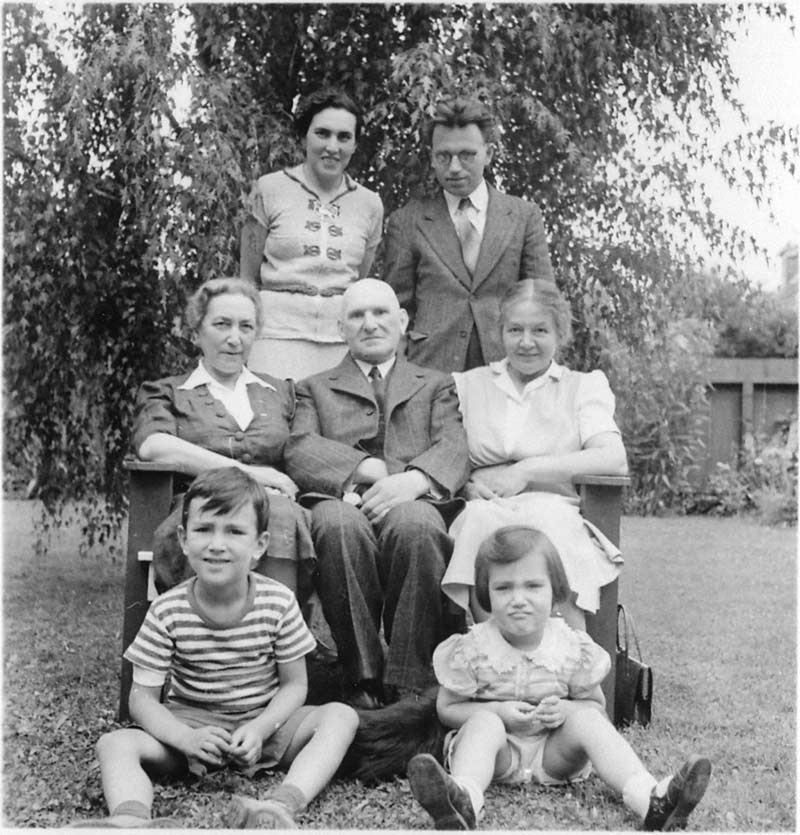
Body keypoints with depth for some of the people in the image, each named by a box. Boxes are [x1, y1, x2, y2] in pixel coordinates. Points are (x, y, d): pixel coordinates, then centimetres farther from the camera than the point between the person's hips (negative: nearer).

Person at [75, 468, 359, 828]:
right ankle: (130, 820, -53)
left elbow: (294, 685, -2)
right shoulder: (167, 612, -11)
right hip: (190, 723, 0)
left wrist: (259, 729, -22)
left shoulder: (279, 603, -10)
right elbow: (143, 697, -9)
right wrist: (186, 738, -28)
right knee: (114, 743, -25)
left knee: (342, 716, -24)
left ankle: (282, 805, -46)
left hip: (264, 722, 0)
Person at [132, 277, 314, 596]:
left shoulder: (280, 392, 30)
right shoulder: (167, 392, 19)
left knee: (278, 511, -35)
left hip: (276, 504, 2)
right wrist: (245, 472, -9)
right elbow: (152, 446, -2)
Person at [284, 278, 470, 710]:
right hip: (341, 497, 0)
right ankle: (362, 678, -28)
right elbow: (299, 451, 7)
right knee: (340, 525, -38)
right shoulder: (315, 389, 28)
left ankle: (409, 685, -31)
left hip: (412, 501, 0)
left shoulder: (436, 385, 28)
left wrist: (411, 481, -16)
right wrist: (369, 469, -10)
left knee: (416, 525, -38)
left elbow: (453, 450, 8)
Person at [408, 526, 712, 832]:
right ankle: (463, 803, -63)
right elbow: (447, 708, -2)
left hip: (554, 754, 2)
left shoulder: (573, 648, -5)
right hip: (497, 751, -2)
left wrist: (565, 710, -17)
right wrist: (499, 712, -19)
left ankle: (650, 800, -41)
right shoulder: (472, 649, -10)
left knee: (586, 719, -23)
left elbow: (595, 705, 7)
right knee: (484, 722, -31)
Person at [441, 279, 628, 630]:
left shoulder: (584, 385, 19)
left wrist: (527, 470, -7)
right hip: (486, 512, 1)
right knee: (481, 517, -35)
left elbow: (614, 460, 1)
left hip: (556, 512, -1)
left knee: (551, 521, -36)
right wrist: (467, 483, -10)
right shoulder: (468, 384, 24)